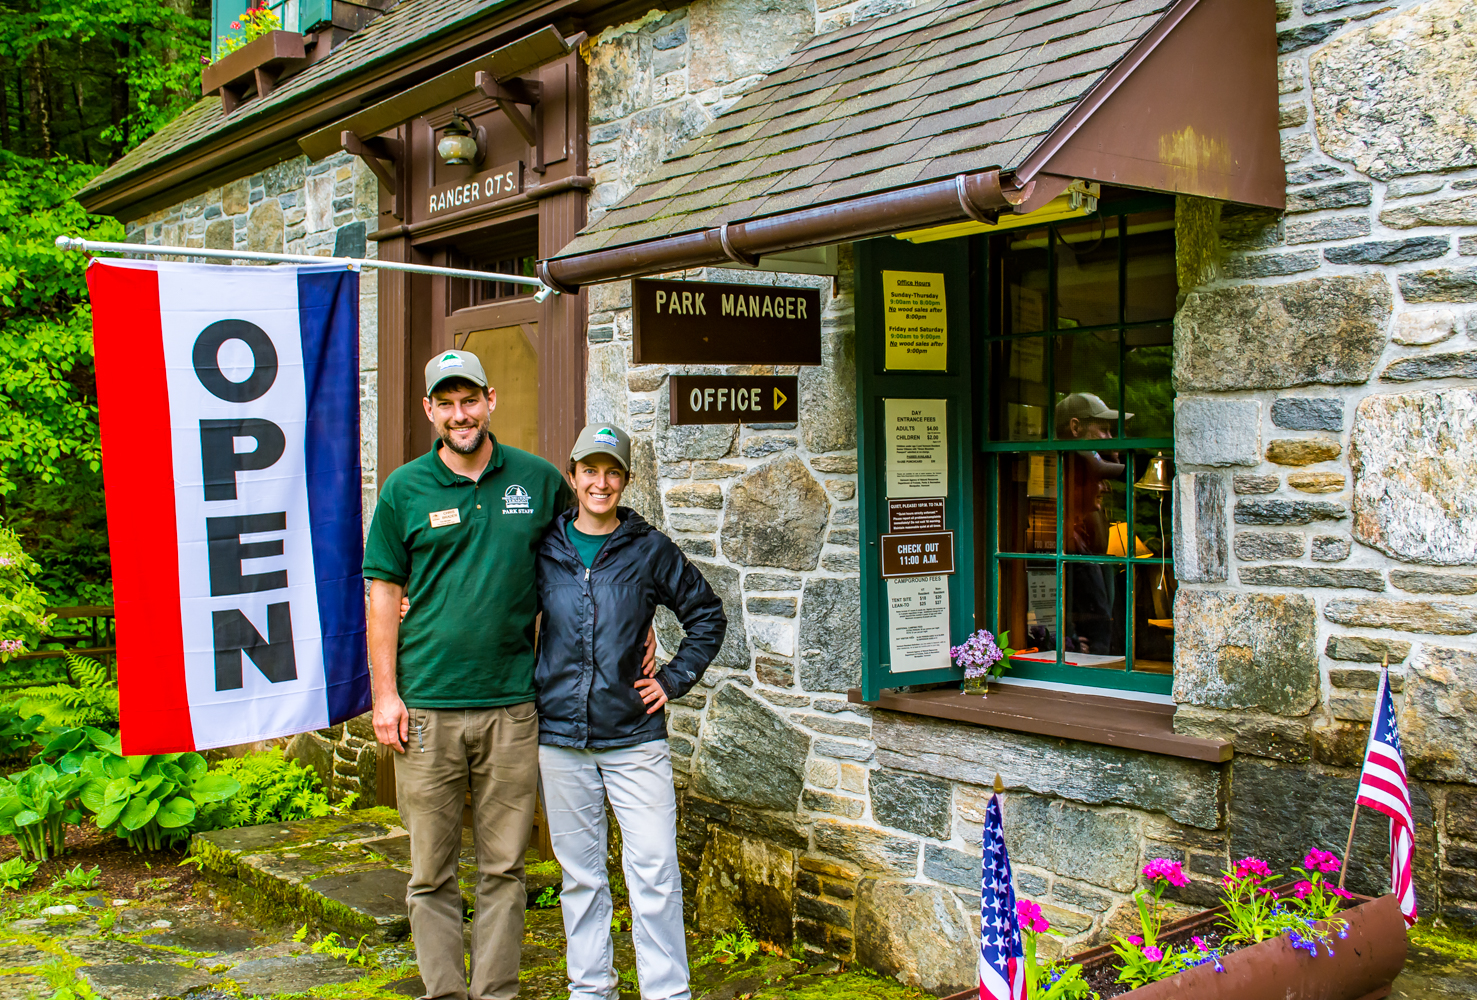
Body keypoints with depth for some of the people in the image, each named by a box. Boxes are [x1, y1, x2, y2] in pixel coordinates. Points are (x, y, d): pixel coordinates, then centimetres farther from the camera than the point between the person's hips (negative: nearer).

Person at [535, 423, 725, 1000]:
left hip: (634, 739, -1)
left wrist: (674, 679, 3)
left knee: (654, 874, -4)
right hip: (561, 738, 2)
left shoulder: (650, 550, 1)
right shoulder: (543, 549, 4)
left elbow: (707, 615, 11)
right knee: (580, 875, 11)